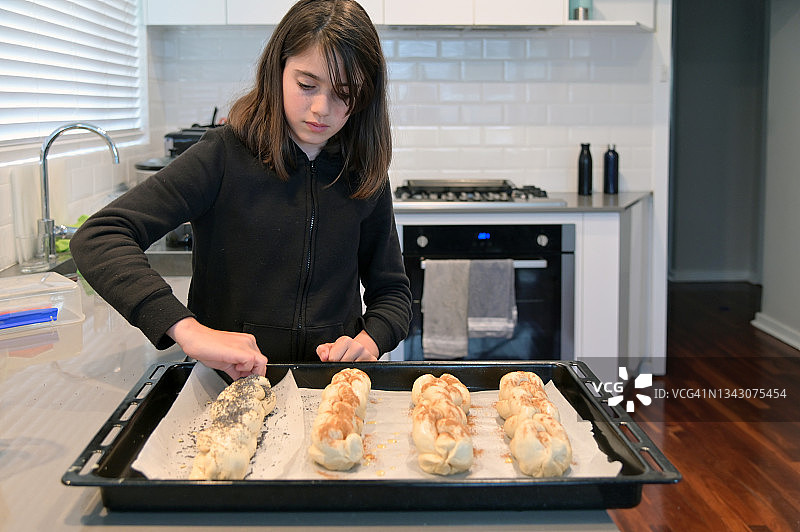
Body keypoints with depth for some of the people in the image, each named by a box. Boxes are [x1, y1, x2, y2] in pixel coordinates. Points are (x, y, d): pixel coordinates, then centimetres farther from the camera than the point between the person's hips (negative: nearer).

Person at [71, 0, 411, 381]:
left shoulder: (365, 176, 6)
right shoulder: (225, 156, -7)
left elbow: (392, 289, 17)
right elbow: (97, 238, -16)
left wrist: (370, 340, -7)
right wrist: (187, 330, -30)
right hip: (228, 381, -5)